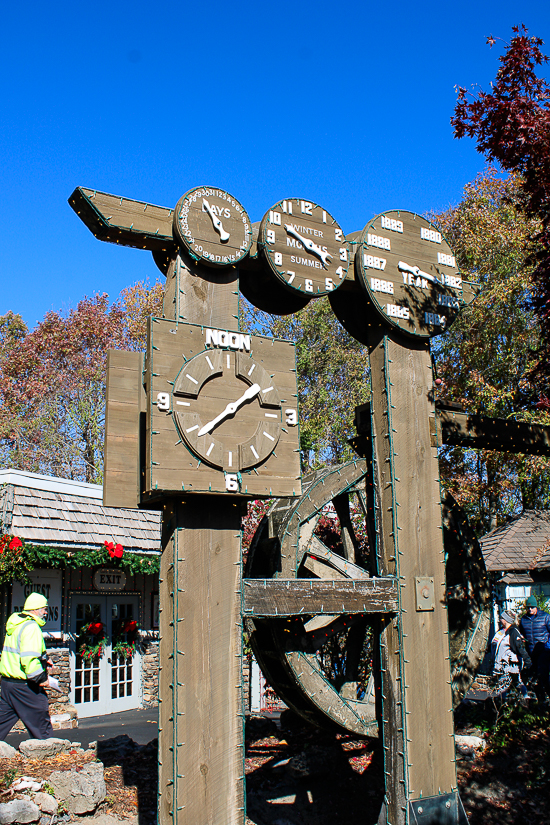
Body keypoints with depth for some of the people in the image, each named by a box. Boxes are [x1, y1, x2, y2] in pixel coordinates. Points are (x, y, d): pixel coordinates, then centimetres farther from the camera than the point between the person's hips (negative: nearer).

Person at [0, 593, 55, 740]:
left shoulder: (15, 625, 14)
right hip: (25, 686, -9)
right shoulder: (31, 627, -18)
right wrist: (41, 679, -16)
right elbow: (29, 659, -27)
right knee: (41, 723, 3)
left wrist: (43, 659, 15)